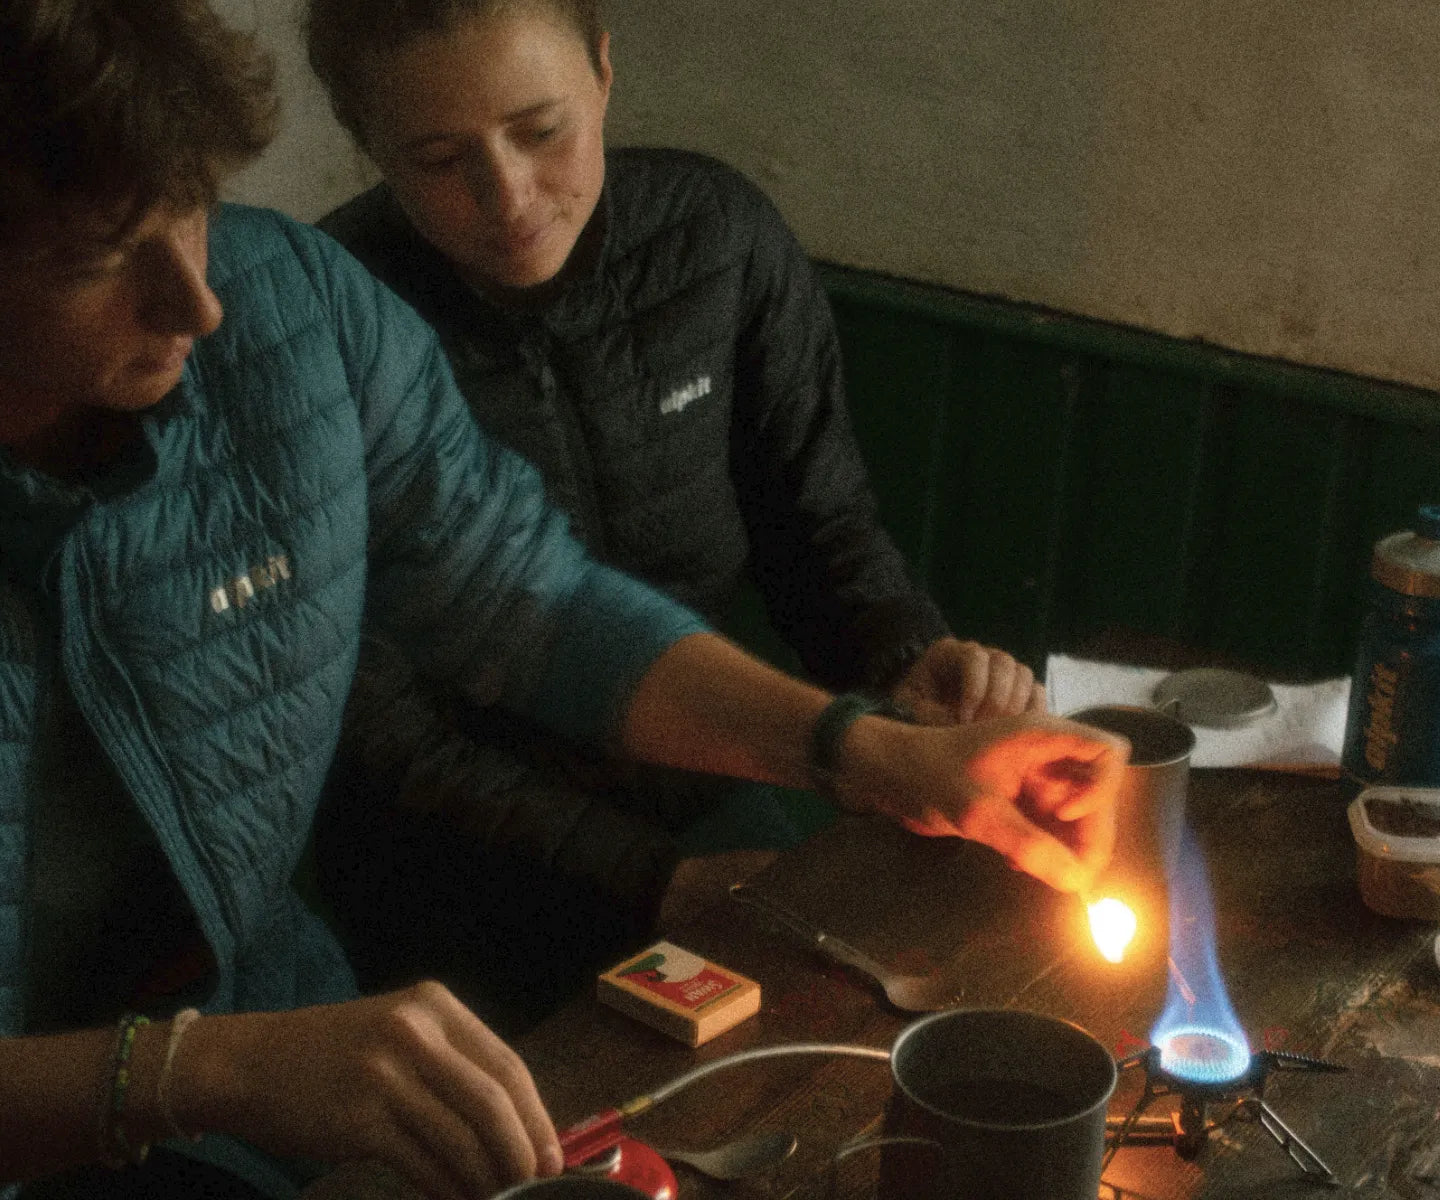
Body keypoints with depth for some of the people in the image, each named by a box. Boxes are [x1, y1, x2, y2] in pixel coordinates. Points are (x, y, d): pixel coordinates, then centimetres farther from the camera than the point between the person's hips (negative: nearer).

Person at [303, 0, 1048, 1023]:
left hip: (700, 796, 5)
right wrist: (652, 878, -19)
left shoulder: (719, 237, -6)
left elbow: (822, 526, 5)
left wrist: (911, 660, -17)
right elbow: (375, 723, -14)